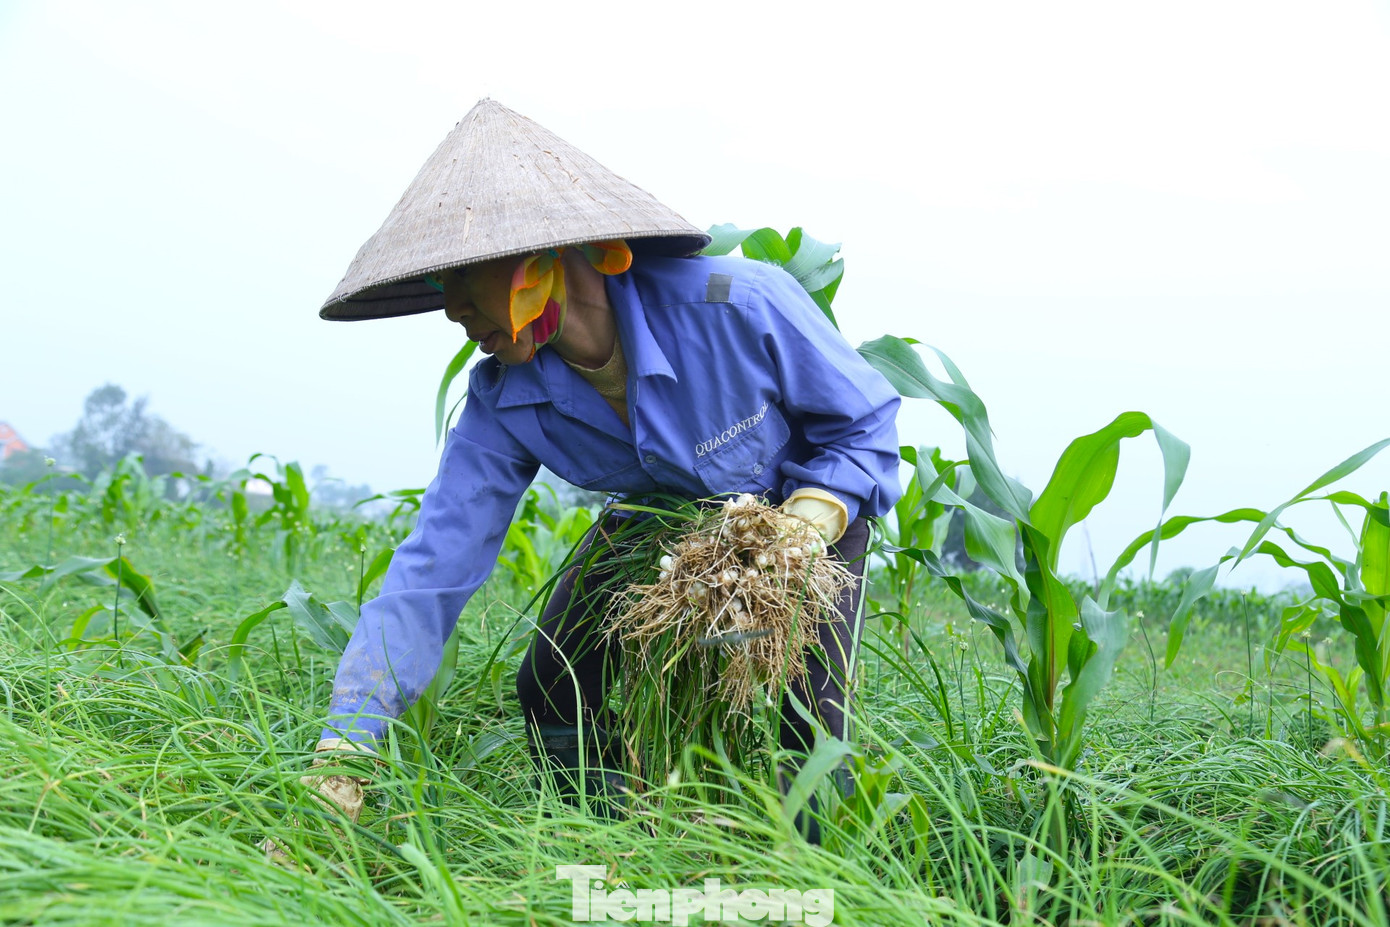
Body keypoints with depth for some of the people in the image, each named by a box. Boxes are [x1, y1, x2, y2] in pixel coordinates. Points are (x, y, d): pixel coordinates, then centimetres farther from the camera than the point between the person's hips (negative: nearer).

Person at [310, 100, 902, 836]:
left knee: (798, 728, -17)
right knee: (555, 686, -9)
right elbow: (433, 568, -25)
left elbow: (864, 421, -19)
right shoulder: (504, 405, -22)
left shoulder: (737, 306, -36)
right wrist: (345, 748, -32)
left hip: (812, 505, -3)